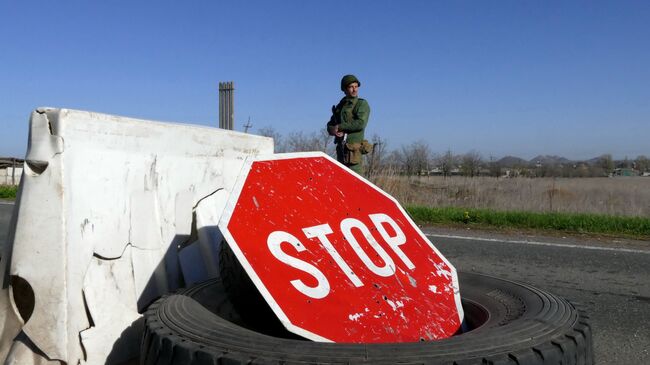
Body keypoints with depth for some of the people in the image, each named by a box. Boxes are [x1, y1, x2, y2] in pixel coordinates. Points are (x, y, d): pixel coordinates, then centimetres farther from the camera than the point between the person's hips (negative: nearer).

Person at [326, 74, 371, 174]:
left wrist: (339, 127, -9)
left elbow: (360, 124, -17)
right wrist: (334, 131, -8)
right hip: (341, 149, 7)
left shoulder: (362, 104, -2)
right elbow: (330, 126, 16)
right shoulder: (340, 106, 18)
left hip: (354, 149, -7)